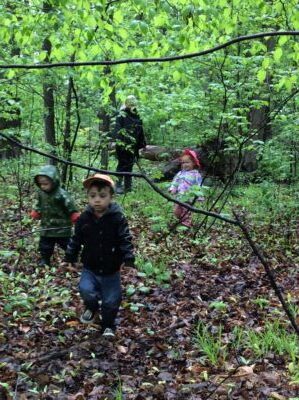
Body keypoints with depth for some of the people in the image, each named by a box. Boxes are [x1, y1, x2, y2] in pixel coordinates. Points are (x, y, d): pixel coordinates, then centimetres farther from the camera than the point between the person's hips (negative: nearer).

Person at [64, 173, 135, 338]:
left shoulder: (117, 218, -14)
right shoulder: (84, 218, -7)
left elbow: (125, 240, -15)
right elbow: (76, 240, 2)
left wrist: (128, 259, -26)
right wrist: (69, 258, 2)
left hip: (111, 270, -1)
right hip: (90, 267, 1)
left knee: (111, 300, 3)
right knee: (86, 290, -21)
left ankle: (108, 326, 30)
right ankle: (91, 308, 14)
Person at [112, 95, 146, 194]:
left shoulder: (137, 117, 15)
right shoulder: (121, 116, -7)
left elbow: (141, 132, 21)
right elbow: (117, 130, -14)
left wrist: (143, 143, 19)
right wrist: (117, 139, -24)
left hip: (132, 146, 7)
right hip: (122, 145, -7)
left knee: (129, 166, 12)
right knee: (122, 165, -8)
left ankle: (128, 186, 19)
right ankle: (118, 185, -5)